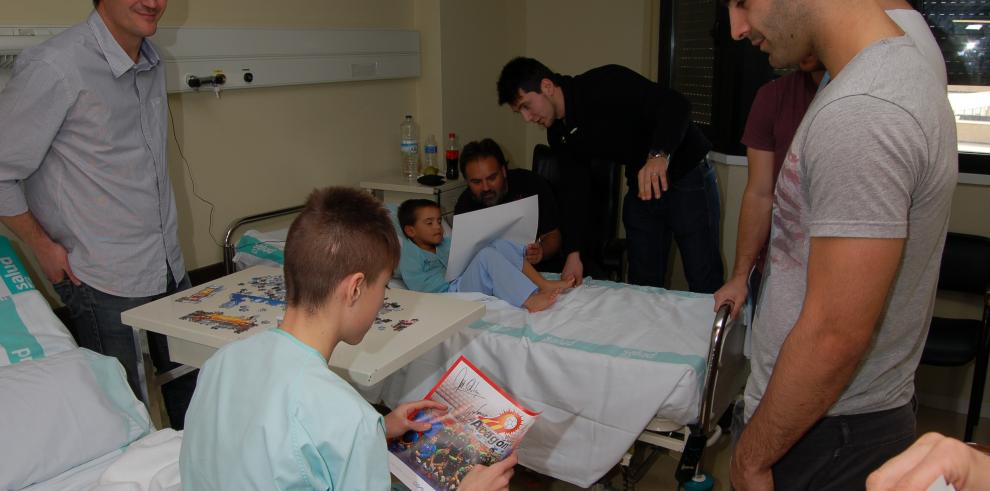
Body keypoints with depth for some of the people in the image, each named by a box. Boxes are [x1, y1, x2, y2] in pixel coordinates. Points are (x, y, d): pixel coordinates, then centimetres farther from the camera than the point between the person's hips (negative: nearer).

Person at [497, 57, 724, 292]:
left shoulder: (606, 84, -22)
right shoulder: (559, 134, 1)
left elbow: (676, 104, -30)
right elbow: (574, 189, 3)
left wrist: (659, 155, -47)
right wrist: (573, 252, -3)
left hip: (688, 178, -7)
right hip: (642, 187, 7)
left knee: (705, 286, -1)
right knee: (642, 284, 10)